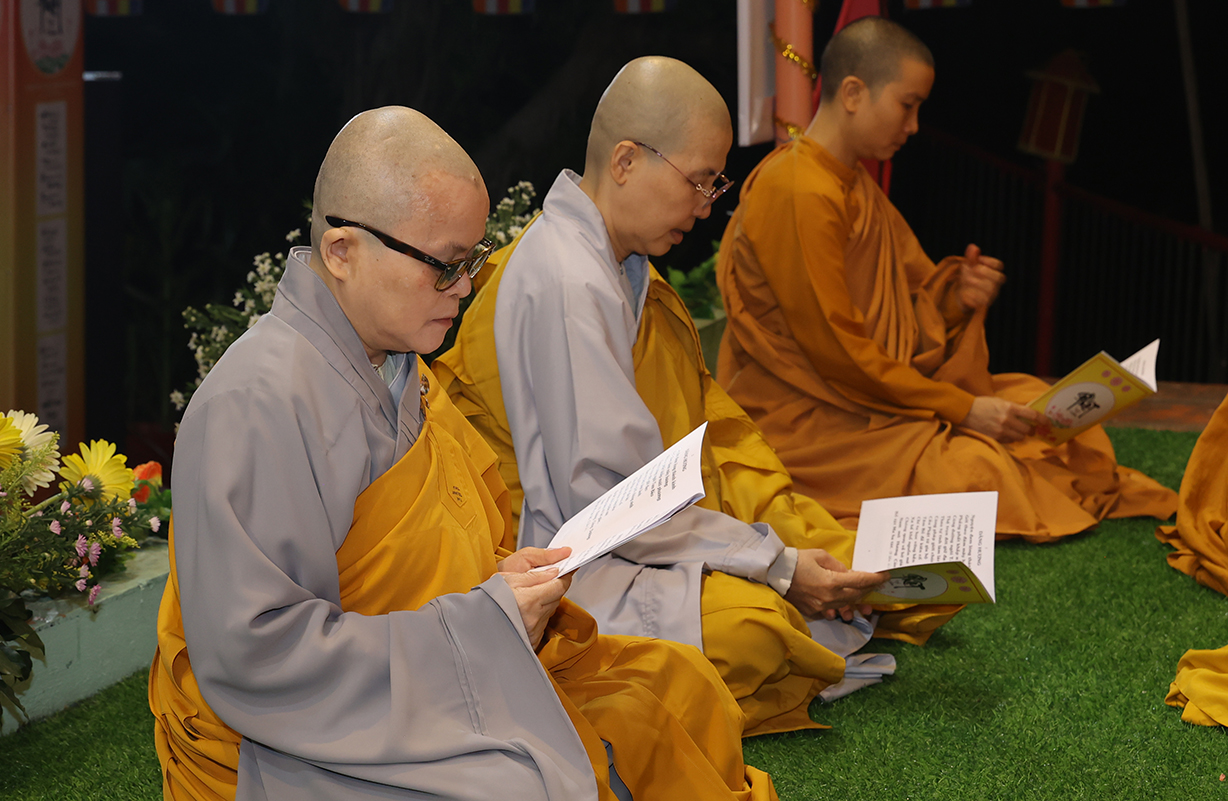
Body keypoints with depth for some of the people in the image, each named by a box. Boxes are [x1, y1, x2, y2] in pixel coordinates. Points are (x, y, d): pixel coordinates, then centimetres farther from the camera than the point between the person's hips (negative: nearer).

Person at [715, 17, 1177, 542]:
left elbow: (908, 312, 13)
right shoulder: (800, 195, -20)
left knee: (1033, 402, 1)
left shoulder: (856, 188, 14)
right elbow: (836, 351, -21)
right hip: (803, 419, -10)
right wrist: (963, 408, -17)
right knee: (969, 469, -26)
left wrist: (959, 299, -10)